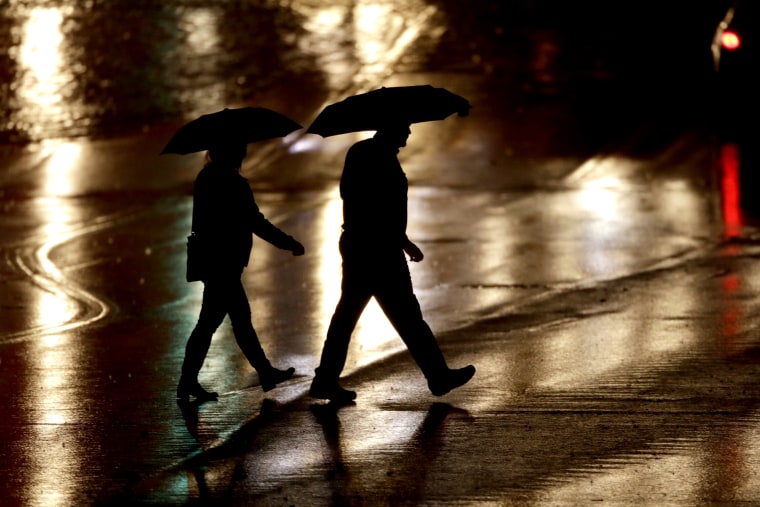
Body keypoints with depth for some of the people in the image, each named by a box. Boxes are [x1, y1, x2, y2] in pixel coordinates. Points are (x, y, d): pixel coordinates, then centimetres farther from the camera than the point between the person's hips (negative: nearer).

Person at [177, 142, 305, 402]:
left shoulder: (206, 178, 8)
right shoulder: (232, 184, -19)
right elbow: (256, 223, -17)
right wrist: (290, 244, -8)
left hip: (211, 261, 9)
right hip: (224, 264, -9)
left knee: (240, 318, 16)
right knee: (209, 322, -3)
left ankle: (266, 373, 25)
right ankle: (188, 382, 0)